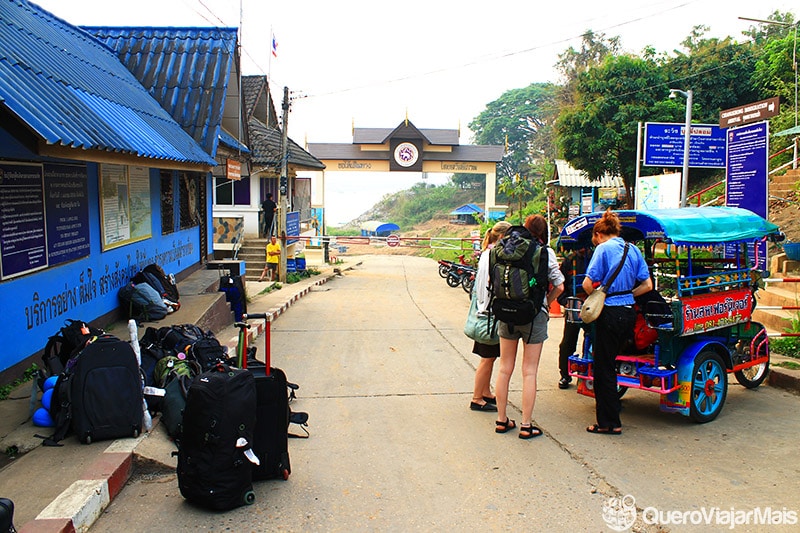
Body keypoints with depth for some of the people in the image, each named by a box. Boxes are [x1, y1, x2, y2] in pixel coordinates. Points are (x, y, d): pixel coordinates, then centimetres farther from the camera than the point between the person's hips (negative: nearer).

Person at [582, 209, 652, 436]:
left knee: (603, 368, 4)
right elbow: (647, 285, 9)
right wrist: (626, 294, 12)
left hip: (610, 314, -7)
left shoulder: (604, 249, -8)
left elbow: (588, 283, -16)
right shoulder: (633, 249, 10)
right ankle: (611, 408, 30)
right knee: (608, 364, 21)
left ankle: (609, 423, 10)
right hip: (629, 313, 7)